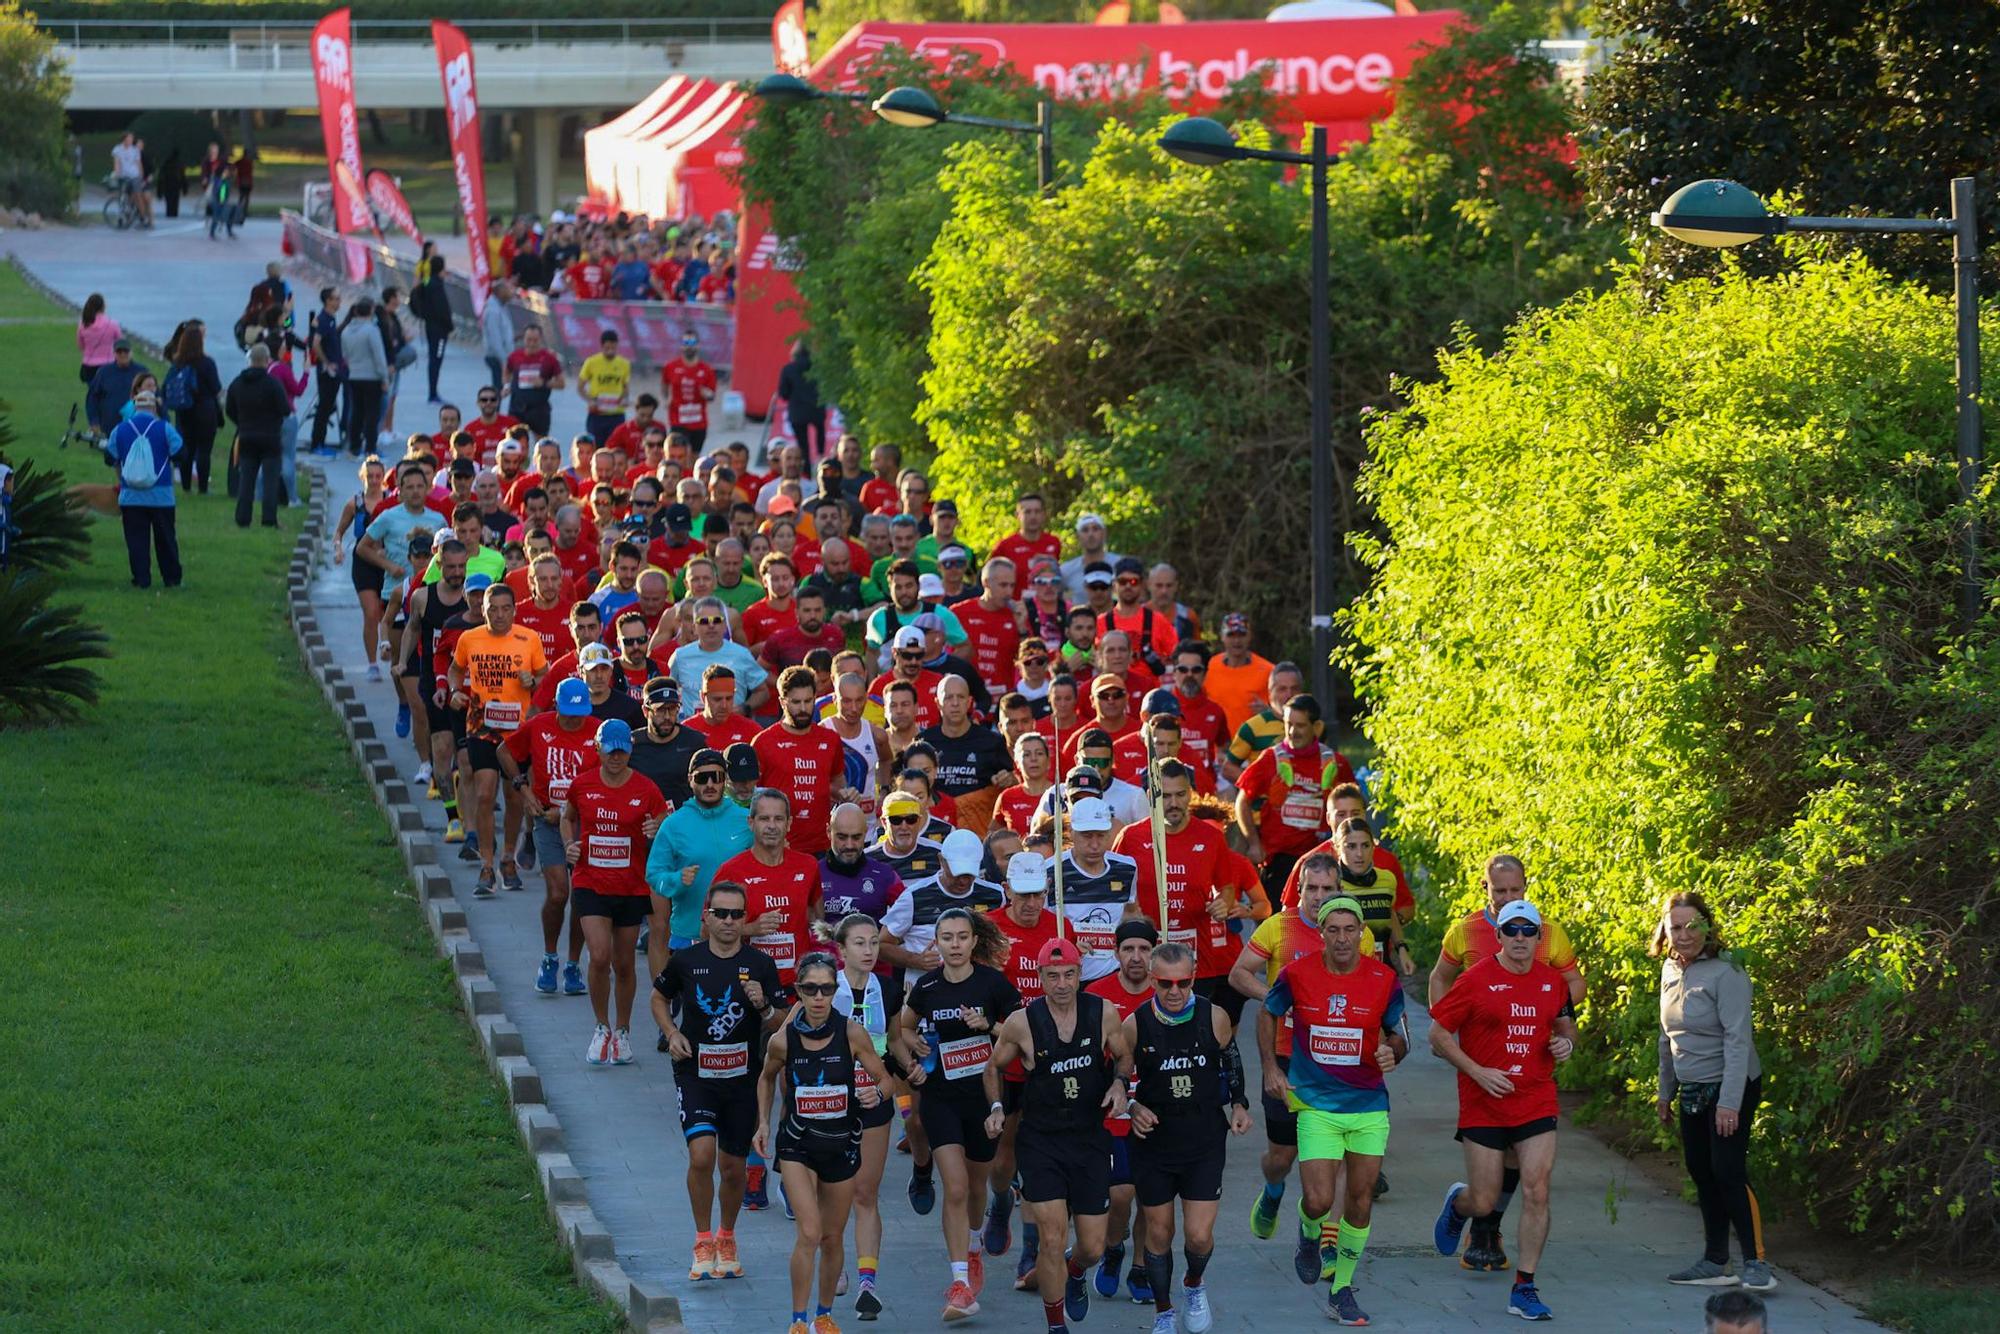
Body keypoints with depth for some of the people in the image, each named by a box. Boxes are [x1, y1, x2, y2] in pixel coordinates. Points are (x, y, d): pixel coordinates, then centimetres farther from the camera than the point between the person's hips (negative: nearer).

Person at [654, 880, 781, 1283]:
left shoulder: (760, 965, -3)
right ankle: (703, 1243, -4)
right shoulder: (686, 960, -2)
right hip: (696, 1073, -1)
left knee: (732, 1167, 8)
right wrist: (672, 1033, -1)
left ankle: (727, 1239, 31)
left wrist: (763, 1006, -19)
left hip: (743, 1078, 1)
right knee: (701, 1154, -19)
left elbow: (778, 1026, 2)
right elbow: (659, 997, 16)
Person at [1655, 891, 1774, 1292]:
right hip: (1692, 1091, 8)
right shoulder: (1670, 971, 6)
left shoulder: (1725, 974, -18)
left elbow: (1738, 1040, -20)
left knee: (1728, 1171, -13)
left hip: (1730, 1088, -8)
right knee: (1701, 1172, 9)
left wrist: (1729, 1102, -24)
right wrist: (1666, 1091, 20)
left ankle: (1756, 1264, -10)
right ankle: (1715, 1263, 17)